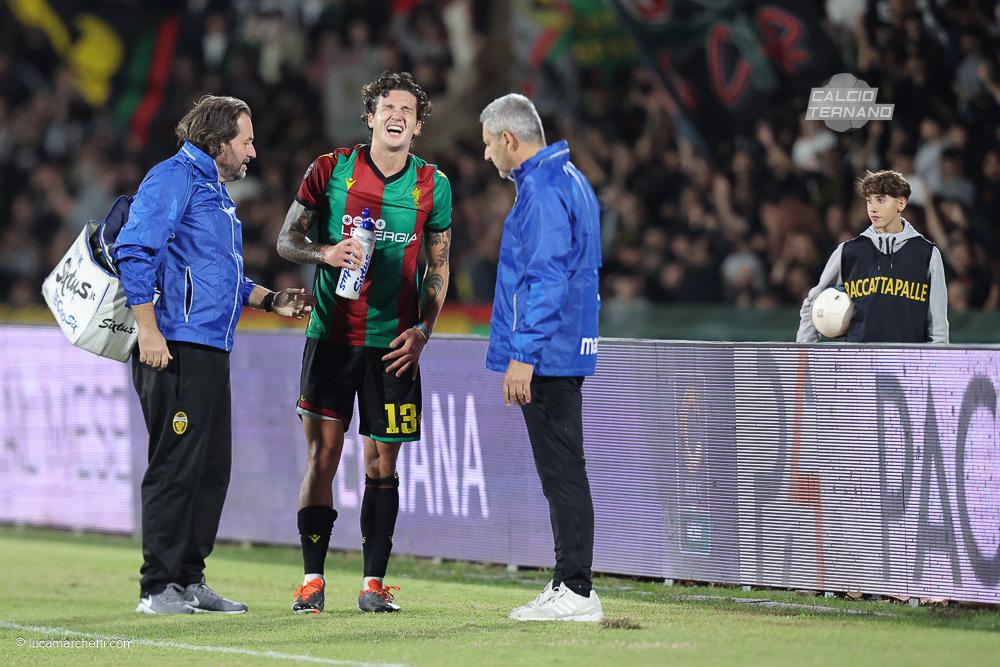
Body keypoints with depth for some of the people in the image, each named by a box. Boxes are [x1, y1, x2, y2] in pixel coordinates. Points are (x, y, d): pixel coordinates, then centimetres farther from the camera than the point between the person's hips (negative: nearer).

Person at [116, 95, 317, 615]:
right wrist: (148, 331, -21)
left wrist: (269, 300, 21)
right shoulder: (174, 178, -8)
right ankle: (158, 587, -5)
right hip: (175, 349, -10)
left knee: (213, 468, 11)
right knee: (176, 466, -9)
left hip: (211, 351, 10)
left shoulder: (216, 191, 24)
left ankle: (189, 579, 18)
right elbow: (135, 253, -17)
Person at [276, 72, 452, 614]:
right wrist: (325, 253, -15)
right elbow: (286, 239, 6)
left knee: (382, 463, 3)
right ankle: (312, 579, 1)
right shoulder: (330, 170, 0)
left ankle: (373, 583, 9)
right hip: (331, 336, -1)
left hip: (394, 344, 1)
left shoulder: (433, 186, 4)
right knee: (322, 454, -4)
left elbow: (438, 266, 11)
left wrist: (423, 330, -1)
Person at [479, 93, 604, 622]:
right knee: (563, 469, 12)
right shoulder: (570, 181, 17)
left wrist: (522, 355, -22)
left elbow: (545, 280, -21)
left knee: (562, 471, -8)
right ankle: (571, 584, 16)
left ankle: (574, 591, -6)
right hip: (568, 352, 10)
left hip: (545, 356, -10)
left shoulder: (543, 191, -15)